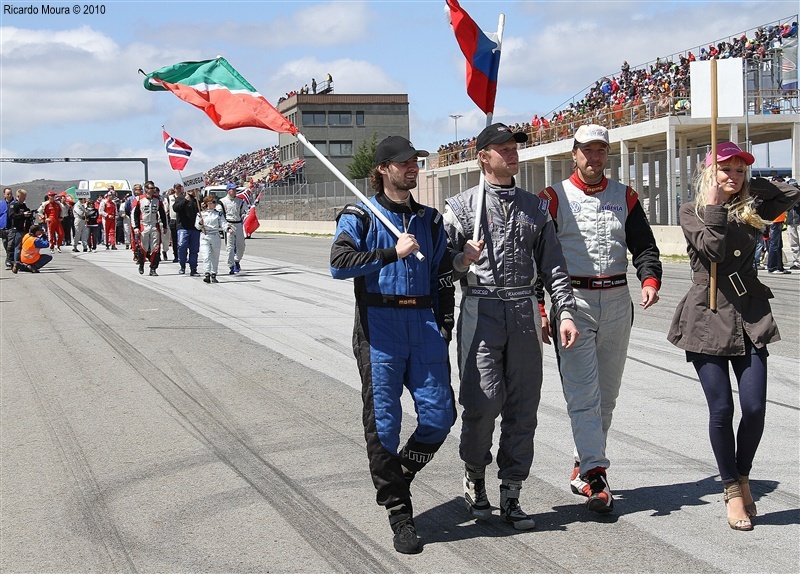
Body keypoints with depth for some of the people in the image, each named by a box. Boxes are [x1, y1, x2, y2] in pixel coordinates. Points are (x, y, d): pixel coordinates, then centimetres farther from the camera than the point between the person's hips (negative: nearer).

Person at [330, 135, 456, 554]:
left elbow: (443, 277, 20)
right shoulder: (360, 217, 2)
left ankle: (399, 474, 24)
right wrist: (392, 253, -18)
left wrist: (444, 323, 10)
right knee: (383, 422, -2)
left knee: (439, 414, -2)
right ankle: (398, 512, 10)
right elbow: (339, 264, -14)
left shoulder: (429, 219, 16)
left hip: (423, 324, 4)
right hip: (379, 327, -4)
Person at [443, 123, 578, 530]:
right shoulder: (462, 206, 5)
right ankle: (474, 477, 15)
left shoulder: (535, 207, 15)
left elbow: (552, 264, 13)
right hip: (481, 310, -3)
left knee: (523, 406, 2)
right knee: (483, 401, -11)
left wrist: (565, 312, 3)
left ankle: (511, 495, 11)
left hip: (524, 312, 3)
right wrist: (462, 260, -19)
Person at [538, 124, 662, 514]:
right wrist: (541, 309, -10)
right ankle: (595, 476, -14)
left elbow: (644, 246, 7)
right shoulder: (554, 199, 0)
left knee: (607, 394, 10)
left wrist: (650, 279, -14)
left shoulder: (625, 198, 11)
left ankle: (584, 466, 23)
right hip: (572, 301, -4)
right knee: (582, 393, -11)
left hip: (617, 302, 4)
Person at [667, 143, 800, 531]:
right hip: (707, 317, -3)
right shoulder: (691, 212, 0)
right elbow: (713, 248, -15)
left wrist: (749, 189, 9)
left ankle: (743, 478, 21)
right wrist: (714, 206, -10)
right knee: (721, 409, -3)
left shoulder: (751, 210, 9)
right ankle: (732, 490, 14)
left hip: (750, 316, 3)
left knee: (754, 407, -4)